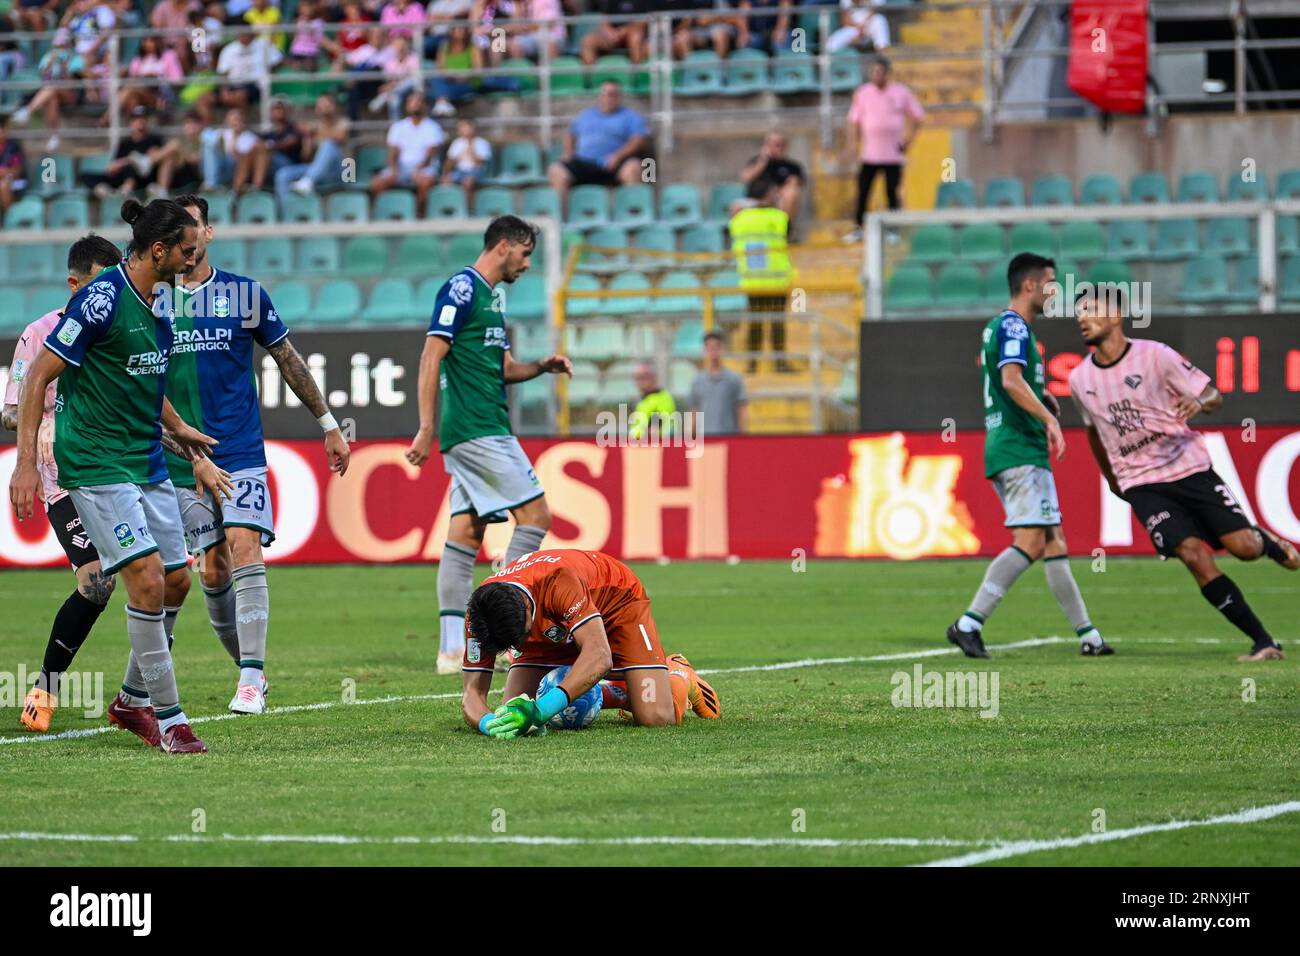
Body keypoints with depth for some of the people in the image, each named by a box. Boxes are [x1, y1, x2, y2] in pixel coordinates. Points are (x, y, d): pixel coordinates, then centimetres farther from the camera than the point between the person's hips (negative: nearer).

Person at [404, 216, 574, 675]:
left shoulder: (487, 297, 20)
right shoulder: (462, 288, -9)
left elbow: (503, 368, 28)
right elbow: (431, 357, -15)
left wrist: (542, 366, 8)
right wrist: (426, 428, -20)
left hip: (475, 434, 10)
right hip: (478, 430, -10)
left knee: (466, 532, 5)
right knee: (535, 515, -8)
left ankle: (452, 649, 3)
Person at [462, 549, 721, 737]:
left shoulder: (559, 580, -45)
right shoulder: (479, 614, -30)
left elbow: (599, 656, -52)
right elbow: (473, 691, -28)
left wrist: (541, 709, -62)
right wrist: (487, 723, -53)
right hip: (554, 628, 5)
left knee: (656, 718, -23)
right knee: (514, 710, -11)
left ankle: (678, 676, 15)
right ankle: (614, 692, 15)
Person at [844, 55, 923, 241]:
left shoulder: (901, 93, 1)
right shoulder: (863, 93, 5)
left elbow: (917, 116, 8)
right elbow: (854, 121, 9)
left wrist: (908, 140, 0)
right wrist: (853, 142, -3)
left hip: (893, 154, -1)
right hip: (869, 154, 1)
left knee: (892, 192, 0)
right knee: (863, 191, -3)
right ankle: (857, 227, 5)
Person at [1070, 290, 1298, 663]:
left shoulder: (1155, 355, -8)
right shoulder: (1080, 379, 3)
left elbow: (1214, 396, -3)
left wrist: (1199, 402, -26)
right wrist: (1110, 477, 28)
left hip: (1190, 468, -2)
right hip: (1141, 485, 2)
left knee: (1243, 547, -10)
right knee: (1194, 556, -18)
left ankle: (1268, 541, 31)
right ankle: (1263, 642, -11)